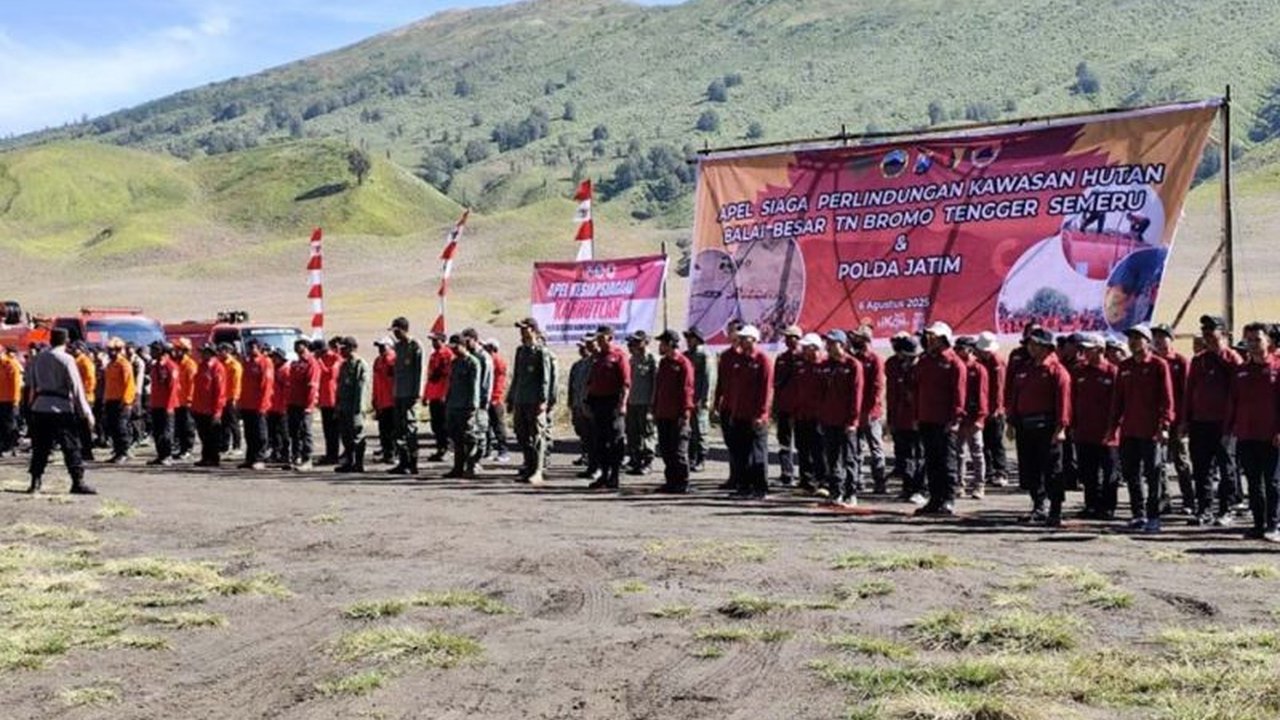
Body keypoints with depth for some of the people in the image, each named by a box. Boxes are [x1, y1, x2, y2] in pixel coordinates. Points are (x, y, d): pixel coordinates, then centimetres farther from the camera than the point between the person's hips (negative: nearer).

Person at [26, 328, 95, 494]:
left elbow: (32, 384, 12)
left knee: (40, 446, 12)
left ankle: (36, 481, 13)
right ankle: (78, 482, -4)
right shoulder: (66, 360, -9)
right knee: (71, 446, -2)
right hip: (61, 408, -5)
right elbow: (76, 387, -11)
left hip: (39, 407, 5)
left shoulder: (38, 359, 8)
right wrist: (86, 413, -8)